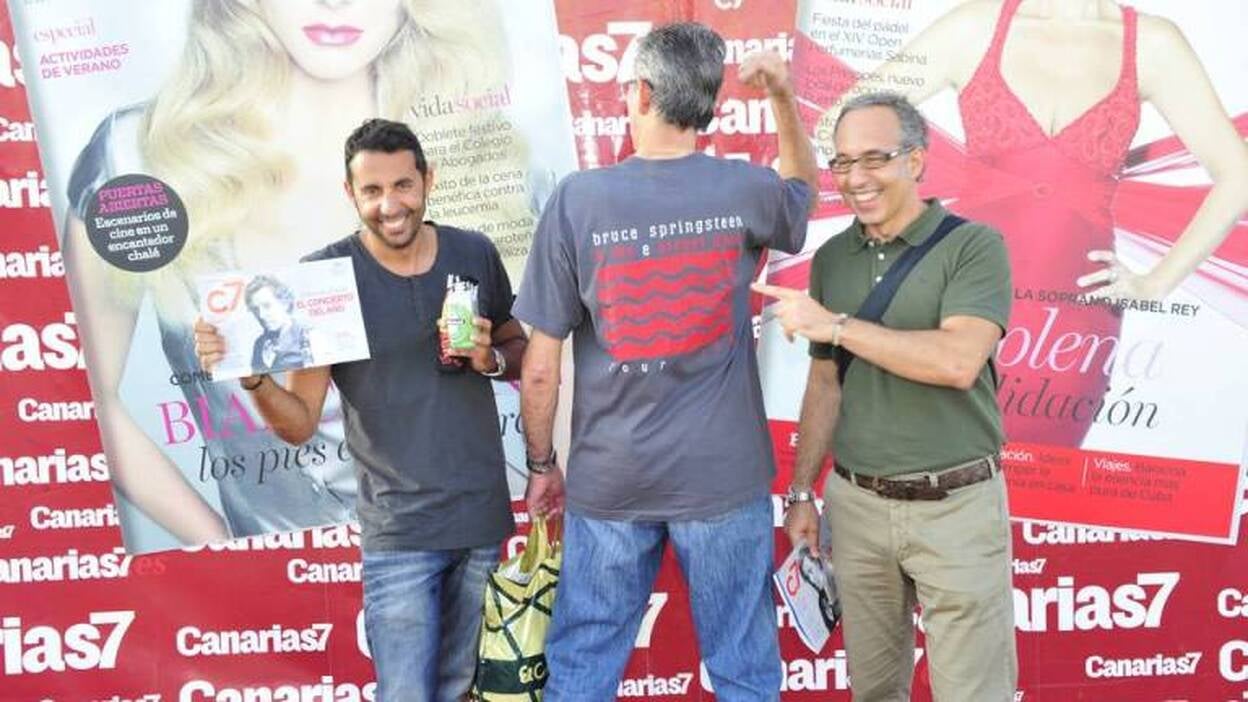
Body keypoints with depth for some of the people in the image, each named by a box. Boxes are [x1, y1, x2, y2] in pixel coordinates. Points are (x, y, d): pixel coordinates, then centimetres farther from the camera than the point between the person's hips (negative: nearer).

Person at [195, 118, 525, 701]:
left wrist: (491, 357, -9)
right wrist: (253, 379, -29)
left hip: (484, 518, 4)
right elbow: (300, 425, -9)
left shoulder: (474, 254, -1)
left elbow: (521, 349, 14)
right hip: (399, 532, -3)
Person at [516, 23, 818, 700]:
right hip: (722, 477, 1)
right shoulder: (745, 191, -5)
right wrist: (783, 96, 13)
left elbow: (540, 369, -7)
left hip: (610, 479, -1)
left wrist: (541, 463, 7)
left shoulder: (577, 198, -11)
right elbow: (802, 184, 23)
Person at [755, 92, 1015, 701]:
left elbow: (958, 363, -24)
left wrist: (835, 324, -20)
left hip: (956, 506, -4)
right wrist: (802, 492, 11)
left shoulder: (973, 246, -8)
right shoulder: (831, 258, 7)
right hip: (855, 503, 5)